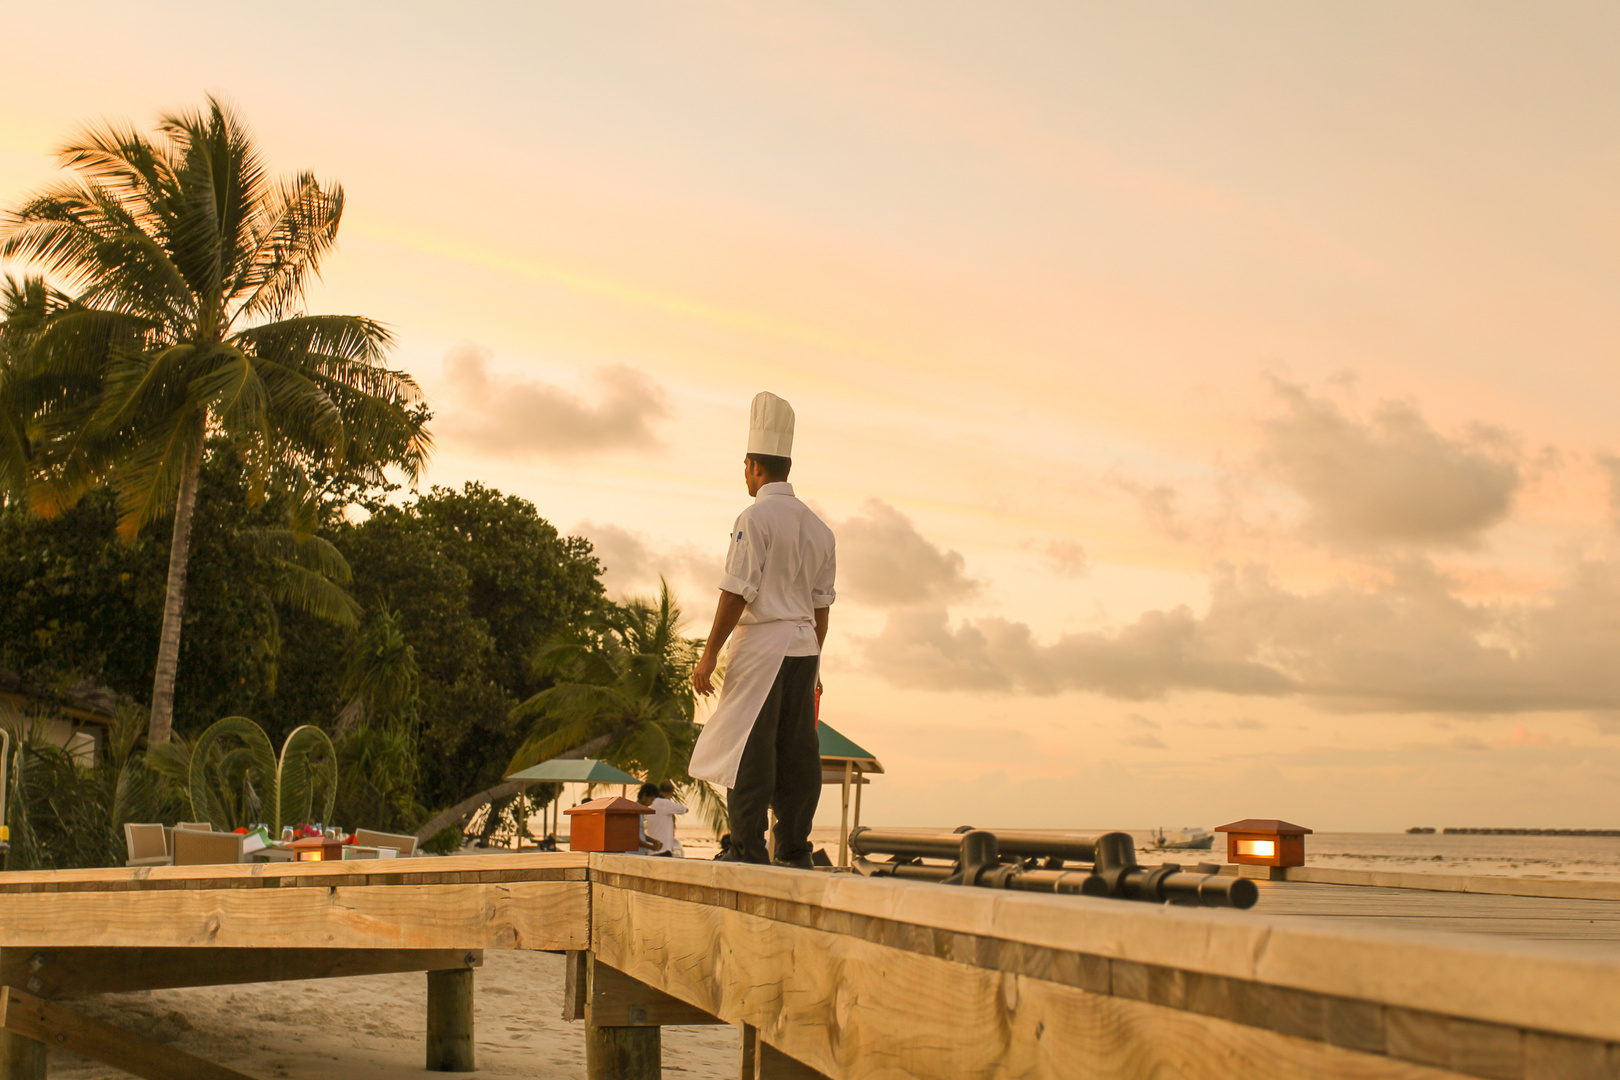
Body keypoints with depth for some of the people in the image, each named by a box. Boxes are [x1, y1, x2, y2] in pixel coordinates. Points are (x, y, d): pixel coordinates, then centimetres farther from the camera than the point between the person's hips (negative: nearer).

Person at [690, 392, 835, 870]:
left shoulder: (756, 518, -9)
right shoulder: (817, 527, 14)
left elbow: (737, 593, -14)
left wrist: (709, 655, -11)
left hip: (761, 643, -7)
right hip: (803, 646, 7)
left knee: (750, 750, -5)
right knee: (796, 750, 7)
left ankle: (748, 850, -5)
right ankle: (794, 850, 8)